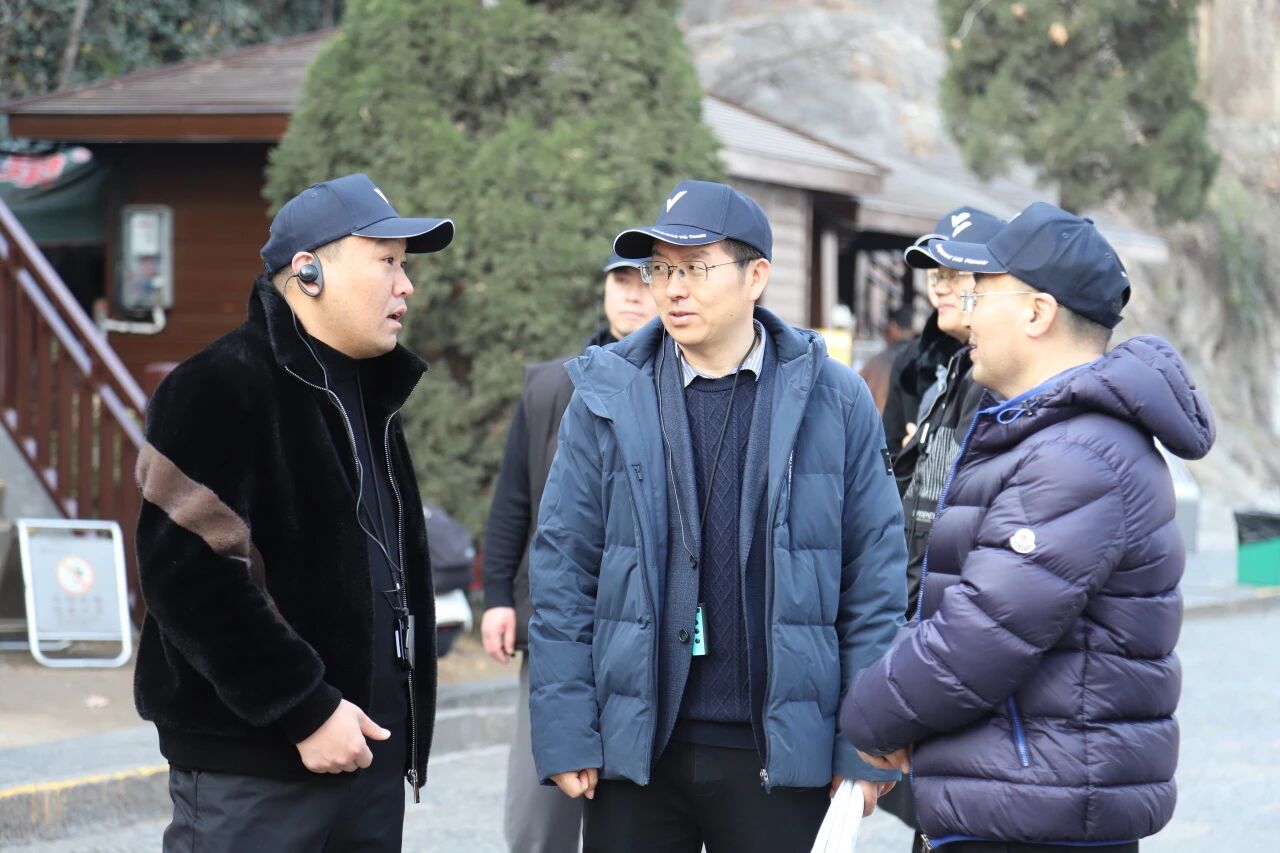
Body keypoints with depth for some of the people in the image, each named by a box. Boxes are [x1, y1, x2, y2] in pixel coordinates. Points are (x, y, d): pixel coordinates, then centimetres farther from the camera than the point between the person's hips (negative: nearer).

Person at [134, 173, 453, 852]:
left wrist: (403, 724, 17)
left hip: (368, 748, 8)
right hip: (253, 773, -8)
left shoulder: (369, 394, 17)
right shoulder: (220, 389, -11)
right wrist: (305, 710, -20)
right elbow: (190, 573, -21)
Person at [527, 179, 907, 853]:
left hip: (783, 752, -1)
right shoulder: (606, 399, 3)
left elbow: (874, 579, 2)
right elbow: (563, 571, 3)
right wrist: (565, 734, -3)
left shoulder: (834, 401, 2)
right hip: (635, 747, 1)